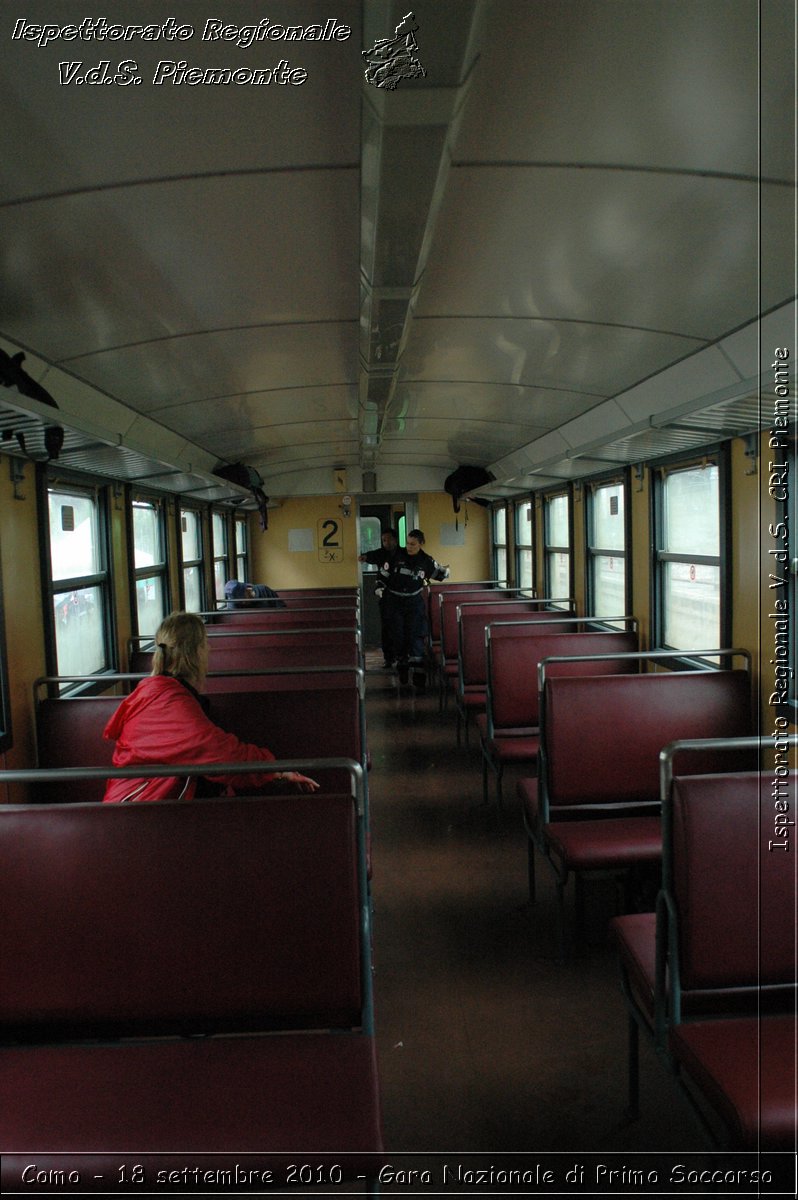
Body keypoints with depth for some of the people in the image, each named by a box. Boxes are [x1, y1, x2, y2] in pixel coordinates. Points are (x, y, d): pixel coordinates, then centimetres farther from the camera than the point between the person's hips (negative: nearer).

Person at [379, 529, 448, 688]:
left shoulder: (426, 561, -3)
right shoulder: (396, 555, -5)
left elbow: (439, 574, 16)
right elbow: (383, 573, 4)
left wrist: (445, 571, 2)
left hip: (414, 601, -1)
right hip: (395, 601, 1)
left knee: (416, 636, -10)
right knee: (398, 636, 6)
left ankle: (419, 671, -12)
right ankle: (402, 667, 23)